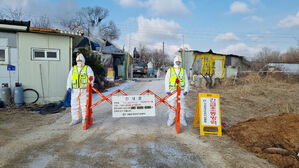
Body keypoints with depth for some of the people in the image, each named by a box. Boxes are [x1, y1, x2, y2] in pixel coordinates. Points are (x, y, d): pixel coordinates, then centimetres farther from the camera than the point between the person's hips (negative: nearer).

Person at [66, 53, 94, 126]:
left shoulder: (87, 68, 4)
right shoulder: (73, 69, 15)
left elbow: (91, 77, -7)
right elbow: (69, 79, 14)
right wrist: (69, 87, 1)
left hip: (84, 90, -4)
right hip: (75, 90, 4)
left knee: (84, 105, -2)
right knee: (74, 105, 6)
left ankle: (85, 119, 10)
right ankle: (75, 119, 17)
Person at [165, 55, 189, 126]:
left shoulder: (183, 71, 7)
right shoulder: (170, 70, 3)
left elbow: (186, 81, 7)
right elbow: (166, 80, 2)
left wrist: (186, 90, -4)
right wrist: (167, 90, -6)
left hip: (181, 91, 1)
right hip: (172, 91, -1)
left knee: (181, 106, 2)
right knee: (172, 106, 3)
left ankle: (182, 119, 15)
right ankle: (171, 119, 16)